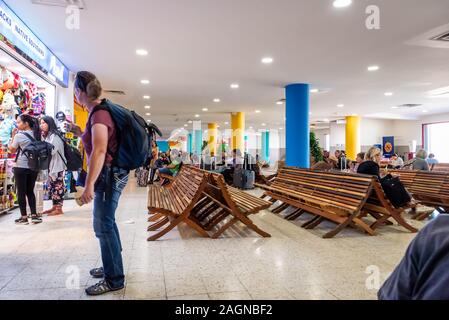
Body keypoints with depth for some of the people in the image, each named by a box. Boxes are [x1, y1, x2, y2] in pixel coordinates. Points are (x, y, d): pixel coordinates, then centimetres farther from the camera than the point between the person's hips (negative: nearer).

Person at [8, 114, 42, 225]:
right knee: (30, 191, 14)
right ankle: (34, 215, 11)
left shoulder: (19, 136, -12)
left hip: (21, 167, -5)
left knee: (21, 192, 5)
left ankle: (24, 217, 10)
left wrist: (13, 136, 5)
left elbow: (12, 150, 1)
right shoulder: (36, 135, 3)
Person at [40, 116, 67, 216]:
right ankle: (54, 207, 21)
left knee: (57, 187, -5)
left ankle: (59, 209, 0)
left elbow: (51, 151, -21)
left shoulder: (54, 136, -14)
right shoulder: (48, 136, 16)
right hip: (51, 166, 10)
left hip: (57, 166, -10)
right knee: (52, 187, 13)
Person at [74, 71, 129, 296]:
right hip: (109, 174, 10)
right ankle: (111, 267, 34)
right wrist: (81, 134, 20)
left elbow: (99, 151, -27)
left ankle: (114, 279, 9)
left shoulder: (99, 114, -16)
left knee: (103, 226, -3)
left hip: (109, 175, -10)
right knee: (106, 223, 19)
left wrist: (89, 185, -29)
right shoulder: (100, 111, 13)